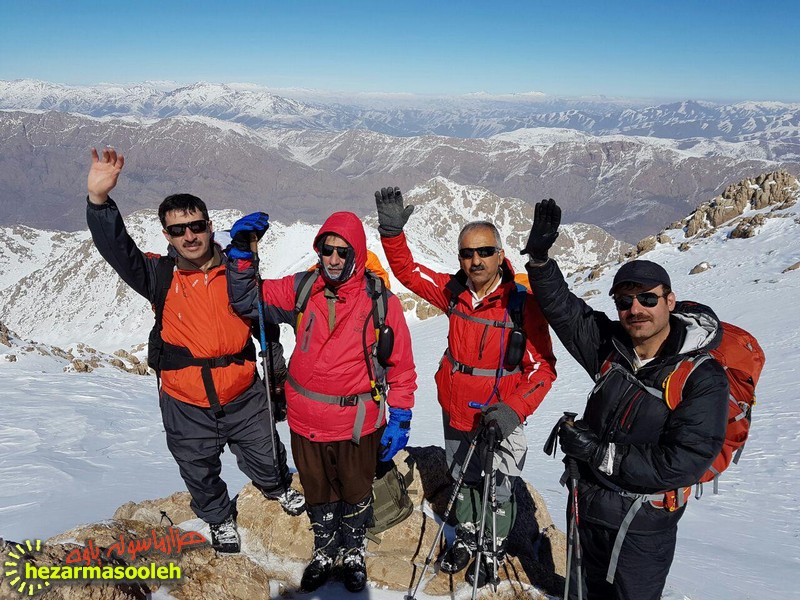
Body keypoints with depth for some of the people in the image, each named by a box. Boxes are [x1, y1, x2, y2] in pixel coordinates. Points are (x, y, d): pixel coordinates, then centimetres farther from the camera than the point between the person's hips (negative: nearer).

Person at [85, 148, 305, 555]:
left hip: (243, 396, 1)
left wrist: (277, 371, 9)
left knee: (265, 457, 21)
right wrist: (99, 199, -38)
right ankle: (220, 520, 49)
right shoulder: (159, 276, -7)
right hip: (186, 405, 0)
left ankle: (278, 489, 55)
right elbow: (116, 247, -23)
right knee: (200, 472, 20)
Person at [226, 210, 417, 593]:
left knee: (355, 494, 20)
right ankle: (325, 552, 48)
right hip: (306, 422, 2)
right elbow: (247, 300, 0)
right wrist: (241, 253, -14)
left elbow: (401, 367, -6)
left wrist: (400, 420, -6)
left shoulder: (381, 302, -12)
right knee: (318, 494, 22)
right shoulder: (301, 289, -5)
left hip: (357, 425, -2)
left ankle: (353, 552, 47)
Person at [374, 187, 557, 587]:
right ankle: (467, 536, 49)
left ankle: (494, 549, 41)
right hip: (456, 414, 4)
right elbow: (406, 270, 3)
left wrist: (514, 409, -28)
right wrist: (392, 232, -12)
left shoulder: (523, 304, -20)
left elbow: (543, 367, -16)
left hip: (500, 419, -4)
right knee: (462, 480, 23)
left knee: (498, 489, 15)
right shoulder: (453, 292, -7)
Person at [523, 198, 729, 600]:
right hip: (587, 507, 5)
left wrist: (598, 452, -25)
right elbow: (563, 307, 4)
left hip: (642, 525, -5)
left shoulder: (703, 378, -19)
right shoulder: (611, 347, -5)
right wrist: (539, 256, -10)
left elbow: (683, 463, -25)